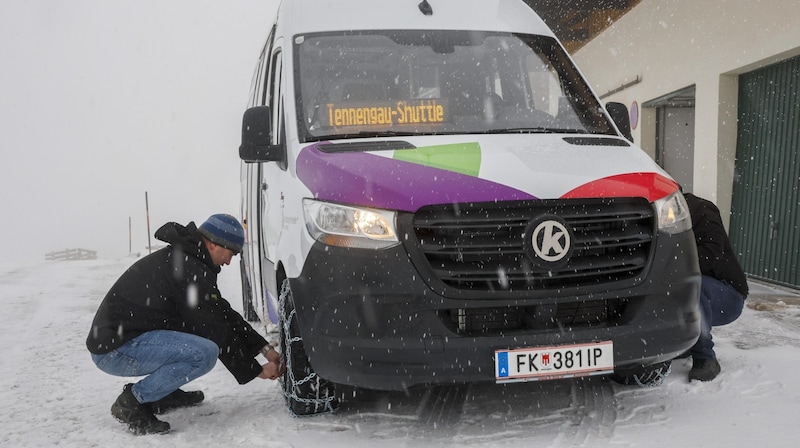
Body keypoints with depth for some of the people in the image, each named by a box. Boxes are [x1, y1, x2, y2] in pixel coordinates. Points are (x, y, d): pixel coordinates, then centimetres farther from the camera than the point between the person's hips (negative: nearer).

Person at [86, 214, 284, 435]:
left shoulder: (184, 259, 13)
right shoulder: (188, 270, -19)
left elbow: (224, 315, 15)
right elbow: (216, 332, -16)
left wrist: (265, 348, 12)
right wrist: (256, 370, -5)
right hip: (114, 350, -10)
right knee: (204, 353, -26)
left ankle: (162, 393, 16)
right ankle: (132, 402, -10)